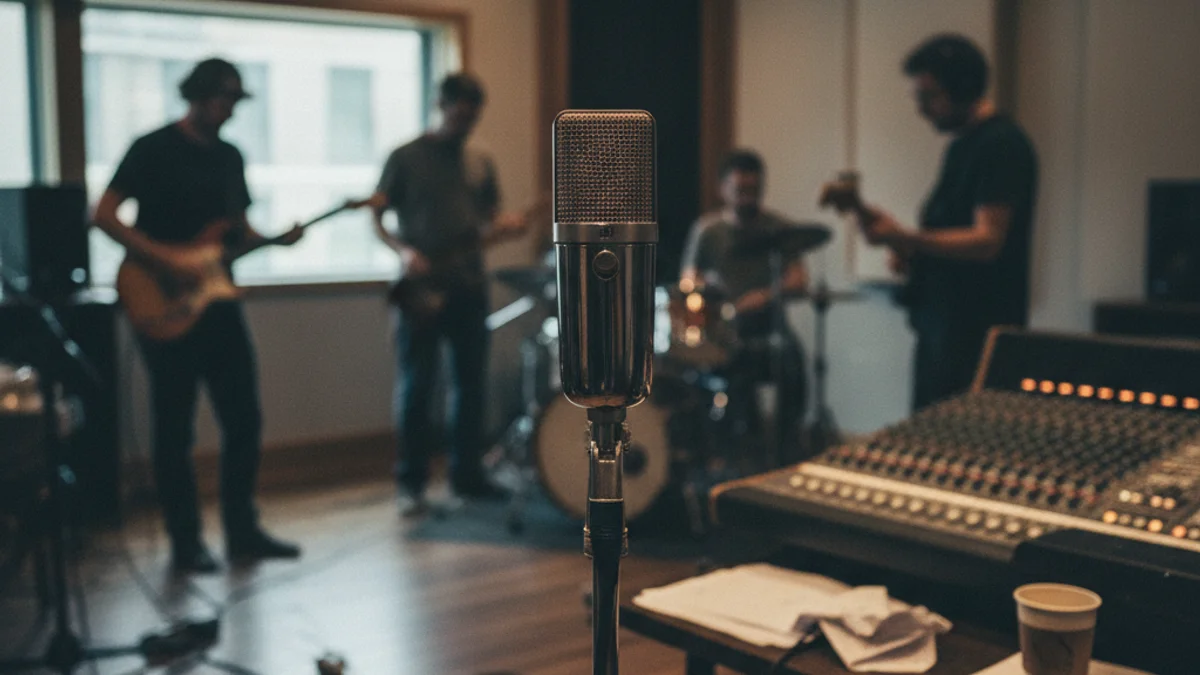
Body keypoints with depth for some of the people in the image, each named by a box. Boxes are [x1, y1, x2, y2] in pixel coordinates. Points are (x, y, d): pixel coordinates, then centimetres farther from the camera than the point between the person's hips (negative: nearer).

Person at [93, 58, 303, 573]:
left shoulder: (230, 156, 13)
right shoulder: (153, 150, -8)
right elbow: (104, 216, -14)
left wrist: (275, 240, -2)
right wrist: (166, 259, -22)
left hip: (219, 304, 7)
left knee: (244, 420, 7)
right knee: (175, 430, 1)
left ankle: (243, 531, 18)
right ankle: (186, 543, 11)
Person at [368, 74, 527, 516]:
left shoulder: (480, 164, 13)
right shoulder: (406, 158, -2)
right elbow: (375, 219, -2)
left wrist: (505, 226, -6)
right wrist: (404, 251, -19)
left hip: (469, 287, 5)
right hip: (421, 288, -5)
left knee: (472, 382, 9)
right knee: (416, 387, -4)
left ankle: (466, 474, 21)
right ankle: (411, 484, 4)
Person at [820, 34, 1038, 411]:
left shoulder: (1002, 146, -13)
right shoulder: (960, 146, 17)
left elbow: (986, 241, -21)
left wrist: (904, 239, -31)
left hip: (978, 336, -10)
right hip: (940, 328, 10)